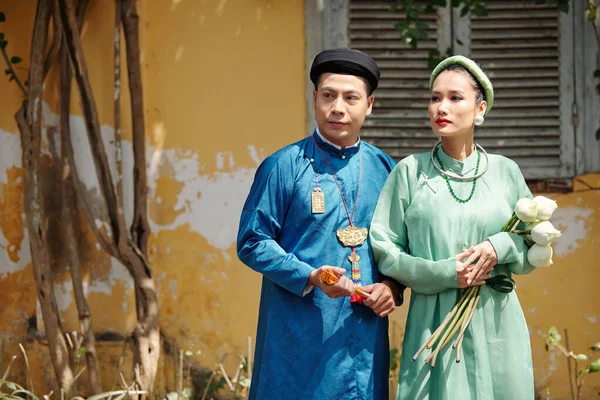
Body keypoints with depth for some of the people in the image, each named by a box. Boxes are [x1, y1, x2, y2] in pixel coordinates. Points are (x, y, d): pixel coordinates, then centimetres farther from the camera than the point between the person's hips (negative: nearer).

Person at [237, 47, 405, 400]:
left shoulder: (385, 169, 9)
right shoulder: (284, 166, -3)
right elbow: (252, 242, -4)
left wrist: (393, 285, -3)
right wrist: (309, 277, -16)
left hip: (366, 340, 4)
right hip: (300, 339, -4)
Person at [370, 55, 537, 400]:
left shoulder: (506, 172, 6)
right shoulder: (410, 171, 1)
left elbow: (535, 251, 11)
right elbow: (384, 250, 0)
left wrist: (501, 248, -10)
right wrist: (444, 273, -12)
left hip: (495, 323, 2)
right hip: (433, 322, -2)